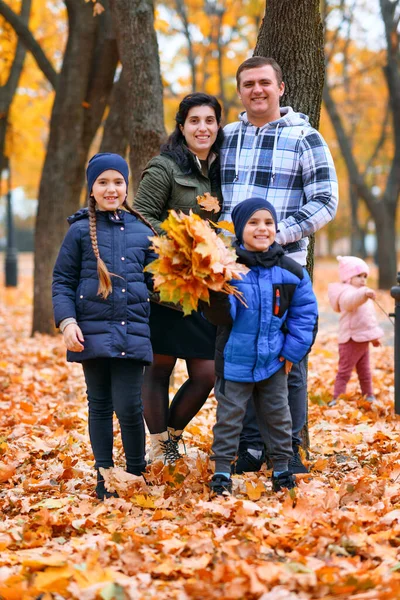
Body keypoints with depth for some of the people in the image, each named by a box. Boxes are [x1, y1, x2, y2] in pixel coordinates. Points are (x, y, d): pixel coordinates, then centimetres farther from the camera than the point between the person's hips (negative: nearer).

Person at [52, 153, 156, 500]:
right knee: (100, 407, 8)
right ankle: (105, 478, 19)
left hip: (132, 332, 1)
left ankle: (136, 475, 14)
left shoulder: (142, 231, 10)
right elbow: (62, 281, 4)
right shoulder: (80, 231, 3)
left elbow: (155, 280, 18)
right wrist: (67, 321, -8)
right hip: (92, 332, 0)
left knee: (129, 407, -5)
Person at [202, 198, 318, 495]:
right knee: (229, 416, 6)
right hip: (234, 361, -3)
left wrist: (292, 352, 2)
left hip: (273, 361, 3)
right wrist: (216, 294, -36)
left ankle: (282, 469, 27)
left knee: (278, 416, 14)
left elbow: (305, 312, 5)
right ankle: (222, 470, 17)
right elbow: (222, 317, -17)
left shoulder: (290, 271, -3)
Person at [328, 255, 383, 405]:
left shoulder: (361, 293, 19)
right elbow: (351, 300, -43)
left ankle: (369, 396, 31)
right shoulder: (346, 292, -16)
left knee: (365, 372, 20)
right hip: (351, 340, -9)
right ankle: (337, 399, -2)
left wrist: (374, 336, 30)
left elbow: (370, 316, 28)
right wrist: (364, 293, -63)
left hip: (363, 340, 9)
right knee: (345, 372, -6)